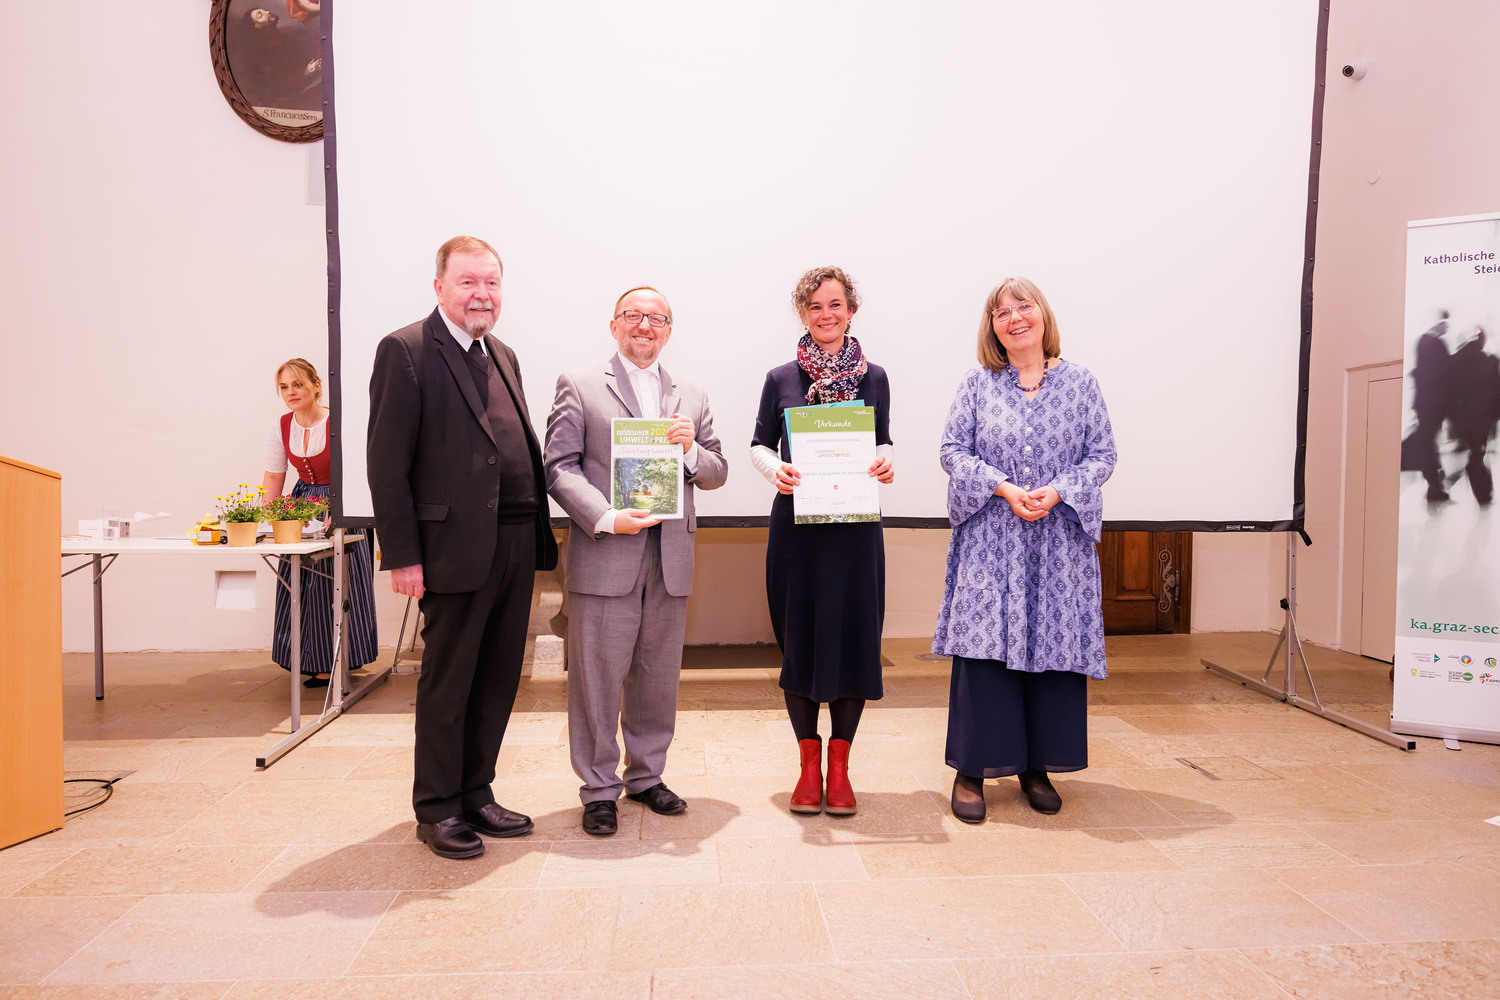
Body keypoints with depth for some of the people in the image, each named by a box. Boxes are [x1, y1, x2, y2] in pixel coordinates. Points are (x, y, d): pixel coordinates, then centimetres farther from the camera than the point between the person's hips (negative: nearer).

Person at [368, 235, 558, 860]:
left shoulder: (502, 356, 17)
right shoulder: (406, 351, -6)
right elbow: (387, 463, -10)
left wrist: (538, 531, 11)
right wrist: (401, 555, -15)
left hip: (516, 545, 7)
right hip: (456, 546, -7)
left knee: (498, 681, 14)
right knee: (447, 685, 5)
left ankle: (476, 795, 29)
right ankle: (437, 810, 21)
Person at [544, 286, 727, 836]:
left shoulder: (692, 397, 16)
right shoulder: (578, 385, 4)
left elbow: (717, 474, 15)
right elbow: (560, 468, -4)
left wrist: (691, 449, -6)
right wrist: (606, 517, -17)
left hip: (670, 559, 4)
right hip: (604, 558, -4)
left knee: (659, 677, 12)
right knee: (597, 677, 3)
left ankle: (646, 776, 30)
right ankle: (599, 789, 17)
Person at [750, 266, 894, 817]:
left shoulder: (873, 377, 7)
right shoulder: (781, 379, 4)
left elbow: (882, 442, 15)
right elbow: (759, 444, 9)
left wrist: (884, 463, -7)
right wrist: (775, 469, -12)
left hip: (856, 523, 1)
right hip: (797, 520, -1)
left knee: (855, 637, 2)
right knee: (799, 638, 3)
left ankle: (839, 765, 18)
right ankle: (809, 764, 19)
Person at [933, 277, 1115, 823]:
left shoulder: (1079, 382, 7)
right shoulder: (977, 384, 5)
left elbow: (1102, 454, 4)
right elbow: (952, 450, 0)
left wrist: (1056, 492, -12)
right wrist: (1004, 488, -14)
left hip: (1059, 538, 2)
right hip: (990, 537, -1)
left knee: (1053, 643, 4)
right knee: (984, 642, -4)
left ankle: (1038, 766, 19)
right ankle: (972, 768, 6)